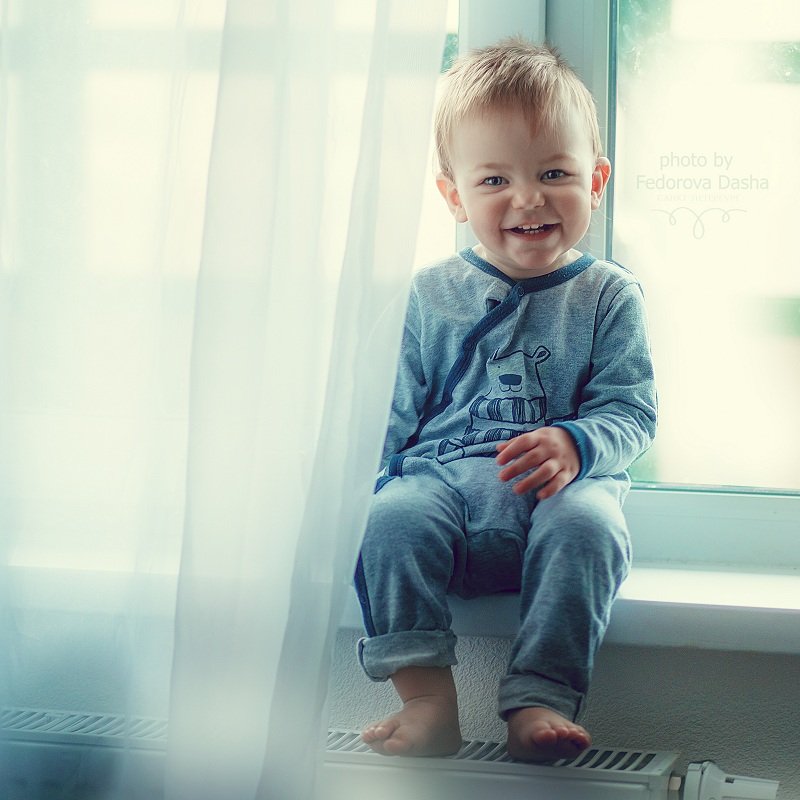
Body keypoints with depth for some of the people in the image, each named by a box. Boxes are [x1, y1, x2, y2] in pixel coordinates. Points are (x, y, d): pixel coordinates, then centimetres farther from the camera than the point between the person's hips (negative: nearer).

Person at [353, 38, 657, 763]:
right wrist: (376, 475, -3)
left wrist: (575, 445, -21)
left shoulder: (607, 296, 8)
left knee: (586, 526, -34)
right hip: (444, 479, 2)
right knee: (395, 518, -29)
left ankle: (542, 702, -32)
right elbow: (396, 409, 14)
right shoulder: (432, 294, 13)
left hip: (563, 488, -1)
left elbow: (632, 410, 1)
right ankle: (427, 697, -30)